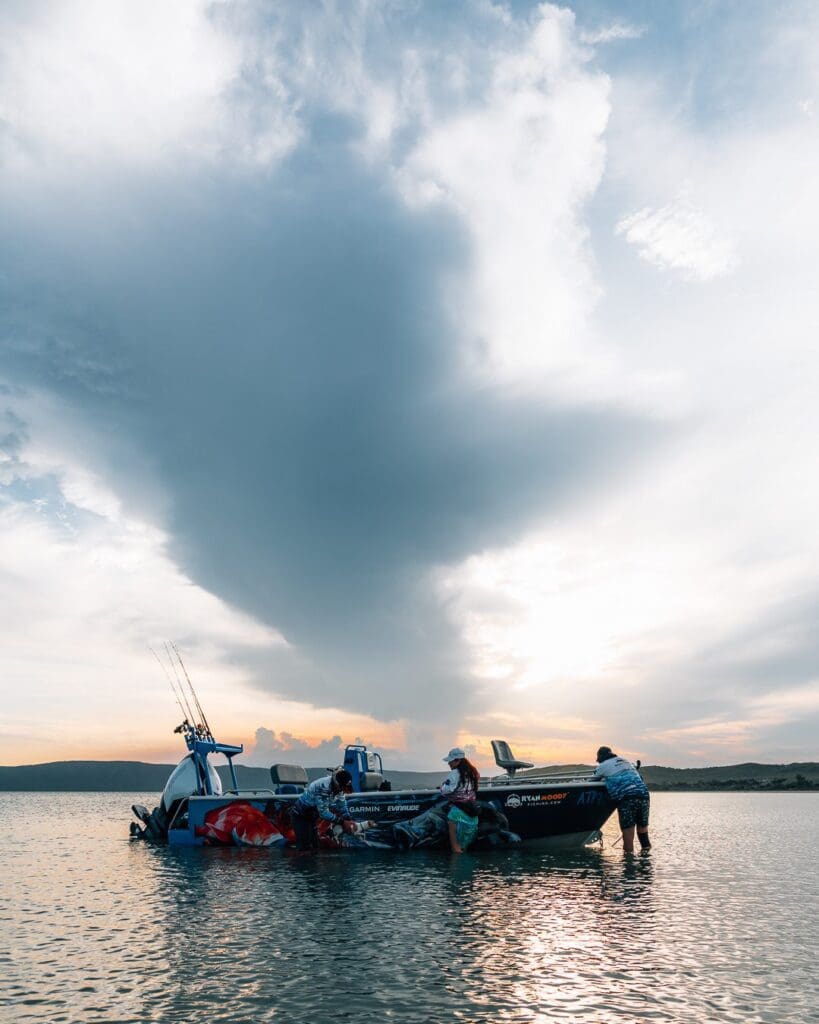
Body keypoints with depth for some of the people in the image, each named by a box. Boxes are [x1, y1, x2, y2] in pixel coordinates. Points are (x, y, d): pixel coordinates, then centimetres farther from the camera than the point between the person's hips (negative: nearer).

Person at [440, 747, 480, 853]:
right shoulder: (471, 771, 10)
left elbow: (445, 790, -18)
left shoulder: (455, 773, -15)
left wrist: (443, 784, 4)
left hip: (459, 810, -8)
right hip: (473, 809, 8)